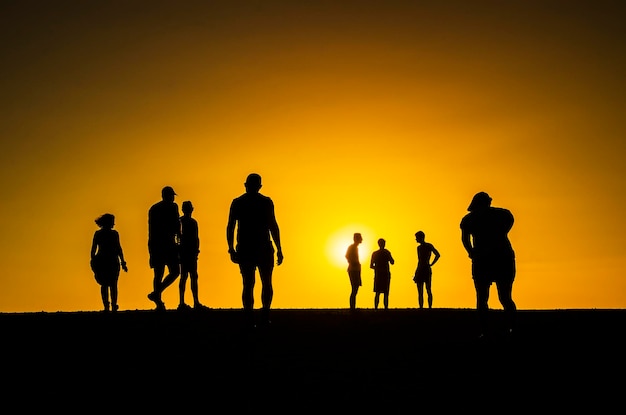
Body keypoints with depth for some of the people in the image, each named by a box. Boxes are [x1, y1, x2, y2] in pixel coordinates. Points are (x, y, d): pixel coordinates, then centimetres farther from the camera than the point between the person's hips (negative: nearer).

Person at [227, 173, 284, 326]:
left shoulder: (237, 203, 7)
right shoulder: (266, 202, 0)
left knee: (248, 284, 5)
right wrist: (279, 250, -4)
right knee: (266, 283, 9)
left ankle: (249, 319, -2)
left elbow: (230, 227, 2)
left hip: (244, 249, 2)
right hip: (263, 249, -2)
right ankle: (265, 314, -6)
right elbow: (273, 226, -5)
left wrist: (231, 250, 5)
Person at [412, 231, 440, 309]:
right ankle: (421, 308, 2)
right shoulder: (419, 247, 14)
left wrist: (431, 264, -11)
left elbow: (437, 255, -13)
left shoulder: (429, 246, -4)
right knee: (420, 292, 3)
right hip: (419, 270, 6)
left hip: (427, 270, -6)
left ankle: (430, 307, -9)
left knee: (428, 291, -6)